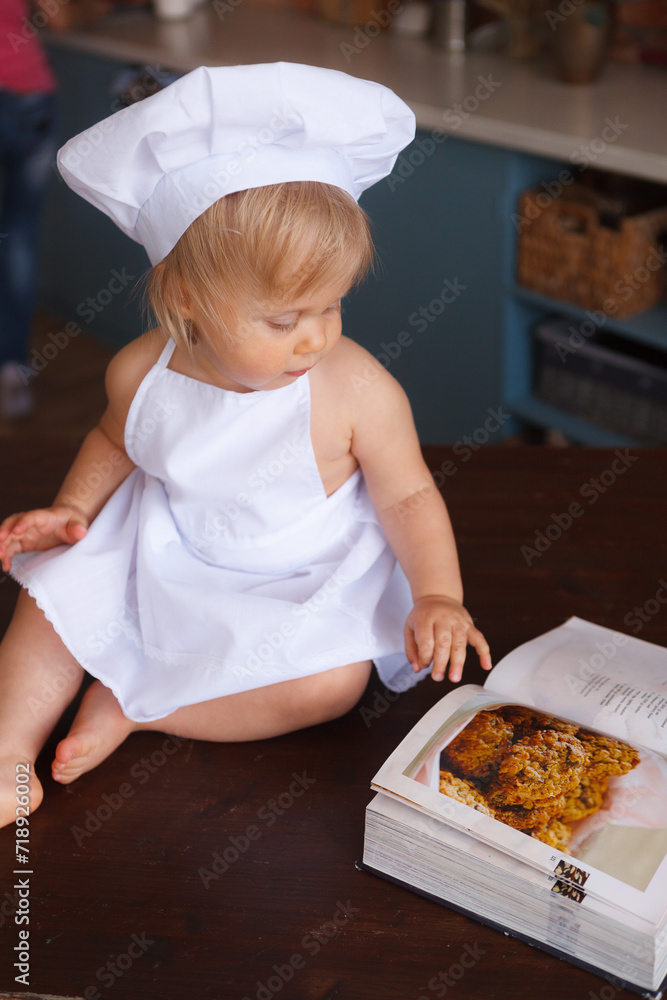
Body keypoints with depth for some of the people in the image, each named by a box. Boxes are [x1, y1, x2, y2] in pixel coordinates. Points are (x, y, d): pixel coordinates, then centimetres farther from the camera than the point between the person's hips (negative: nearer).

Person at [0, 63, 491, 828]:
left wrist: (437, 596, -22)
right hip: (162, 562, 3)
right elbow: (116, 439, 11)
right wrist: (72, 507, -3)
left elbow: (408, 497, -10)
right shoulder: (143, 371, -13)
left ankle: (131, 706, -14)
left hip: (302, 585, -2)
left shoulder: (358, 391, -22)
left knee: (333, 680, -26)